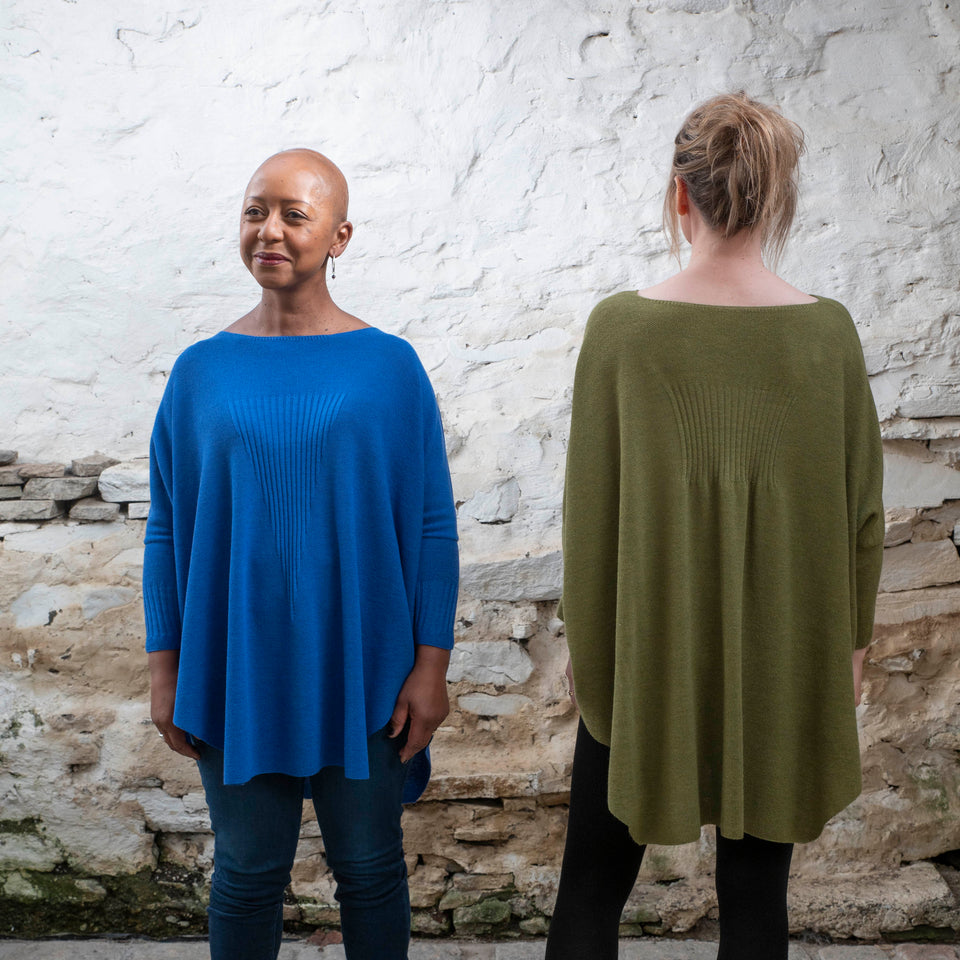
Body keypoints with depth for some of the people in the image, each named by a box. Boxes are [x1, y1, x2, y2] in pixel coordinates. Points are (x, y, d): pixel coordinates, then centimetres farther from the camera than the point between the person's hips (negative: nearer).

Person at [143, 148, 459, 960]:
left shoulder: (389, 367, -5)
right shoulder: (202, 371, 1)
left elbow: (432, 525, -3)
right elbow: (168, 526, 5)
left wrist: (432, 665, -6)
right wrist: (165, 668, 3)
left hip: (361, 670, -1)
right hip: (236, 670, 1)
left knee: (369, 866, 15)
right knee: (247, 870, 15)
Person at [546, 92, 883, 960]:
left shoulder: (621, 327, -13)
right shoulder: (828, 333, -8)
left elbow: (590, 508, -8)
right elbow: (860, 510, -1)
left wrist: (586, 646, 4)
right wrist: (852, 640, 13)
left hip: (647, 650, -1)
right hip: (786, 654, 2)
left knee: (595, 874, 16)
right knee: (755, 886, 17)